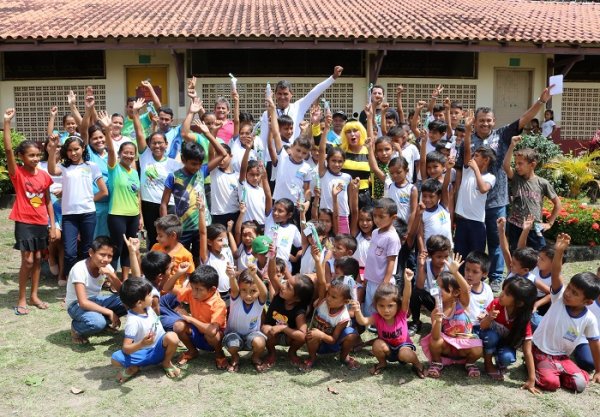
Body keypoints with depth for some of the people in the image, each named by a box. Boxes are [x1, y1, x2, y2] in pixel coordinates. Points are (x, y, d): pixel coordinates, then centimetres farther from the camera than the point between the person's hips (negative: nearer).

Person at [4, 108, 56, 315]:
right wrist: (7, 122, -29)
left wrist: (52, 225, 6)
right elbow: (8, 149, -22)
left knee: (38, 259, 11)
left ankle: (34, 295, 23)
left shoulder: (44, 175, 2)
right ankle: (21, 299, 9)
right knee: (27, 260, -5)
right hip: (24, 222, -4)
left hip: (41, 222, 4)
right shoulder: (17, 173, -8)